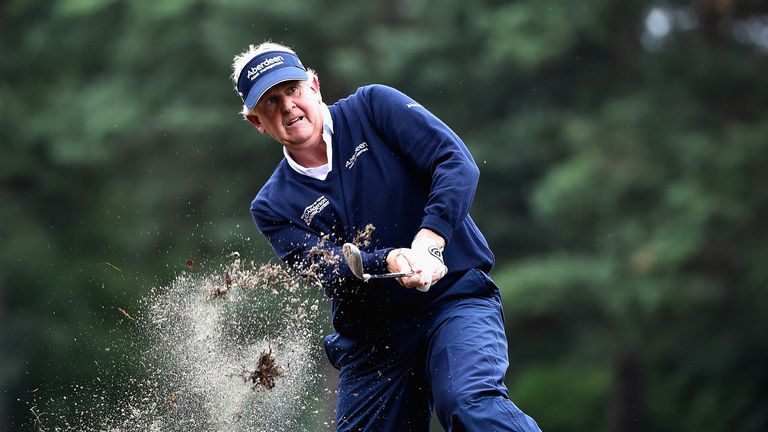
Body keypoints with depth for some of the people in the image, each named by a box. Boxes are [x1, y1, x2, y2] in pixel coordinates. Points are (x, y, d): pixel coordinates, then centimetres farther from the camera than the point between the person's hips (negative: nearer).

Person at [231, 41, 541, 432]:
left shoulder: (373, 107, 3)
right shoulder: (273, 207, 7)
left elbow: (458, 163, -9)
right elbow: (329, 271, -9)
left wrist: (427, 244, -24)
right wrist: (390, 261, -30)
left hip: (454, 297, -4)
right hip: (369, 342, 4)